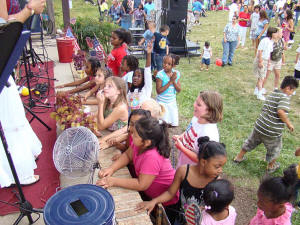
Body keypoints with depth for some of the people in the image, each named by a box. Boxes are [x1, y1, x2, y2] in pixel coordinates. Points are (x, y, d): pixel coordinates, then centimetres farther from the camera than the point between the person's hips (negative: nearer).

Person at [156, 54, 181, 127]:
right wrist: (170, 82, -24)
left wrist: (174, 81, -20)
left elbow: (179, 90, -3)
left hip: (172, 102, 4)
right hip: (162, 102, -4)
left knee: (174, 124, 10)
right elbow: (158, 91, -21)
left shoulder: (176, 73, -4)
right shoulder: (160, 74, -17)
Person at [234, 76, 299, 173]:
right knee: (274, 149, 20)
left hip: (259, 126, 7)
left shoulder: (271, 94, 9)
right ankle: (271, 166, 40)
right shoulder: (285, 97, -15)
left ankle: (239, 157, 40)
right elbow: (281, 111, -31)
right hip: (272, 132, -7)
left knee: (251, 142, 26)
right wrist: (289, 123, -18)